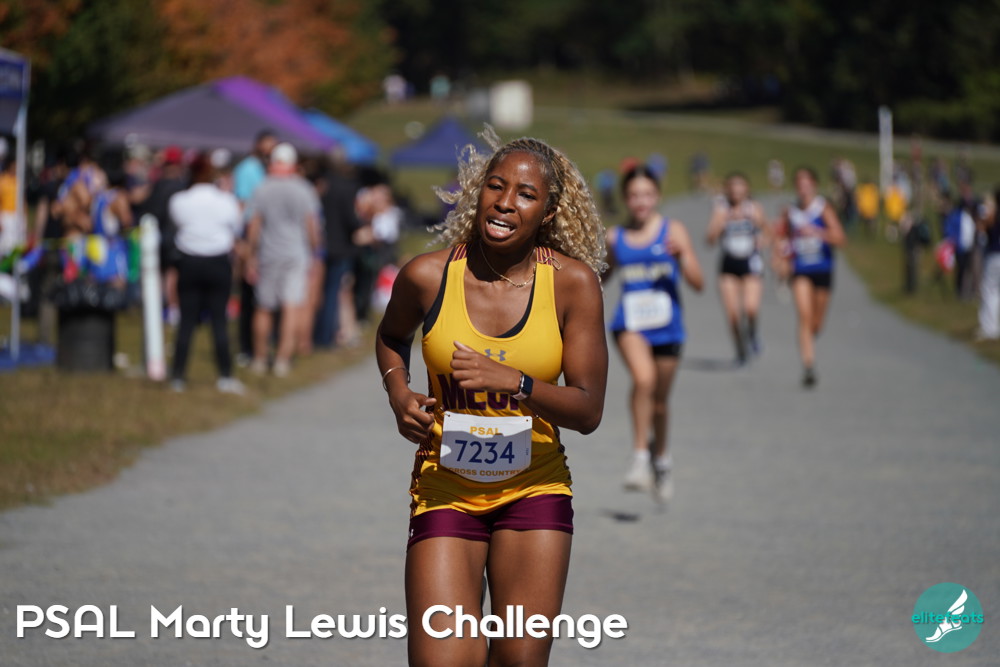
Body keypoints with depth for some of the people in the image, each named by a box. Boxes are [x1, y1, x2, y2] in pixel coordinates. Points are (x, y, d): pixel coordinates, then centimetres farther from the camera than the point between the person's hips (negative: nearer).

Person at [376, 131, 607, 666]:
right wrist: (398, 393, -1)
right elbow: (391, 336, 18)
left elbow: (588, 411, -11)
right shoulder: (427, 276, -7)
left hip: (534, 491, 1)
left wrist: (513, 382, -26)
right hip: (445, 493, -1)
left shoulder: (571, 281, -7)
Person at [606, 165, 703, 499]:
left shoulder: (674, 231, -2)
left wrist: (682, 256, -24)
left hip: (667, 327, 1)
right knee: (643, 378, -29)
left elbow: (698, 283, -8)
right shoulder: (614, 238, 3)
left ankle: (660, 458, 41)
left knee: (659, 401, 13)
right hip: (630, 324, 0)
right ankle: (640, 456, -19)